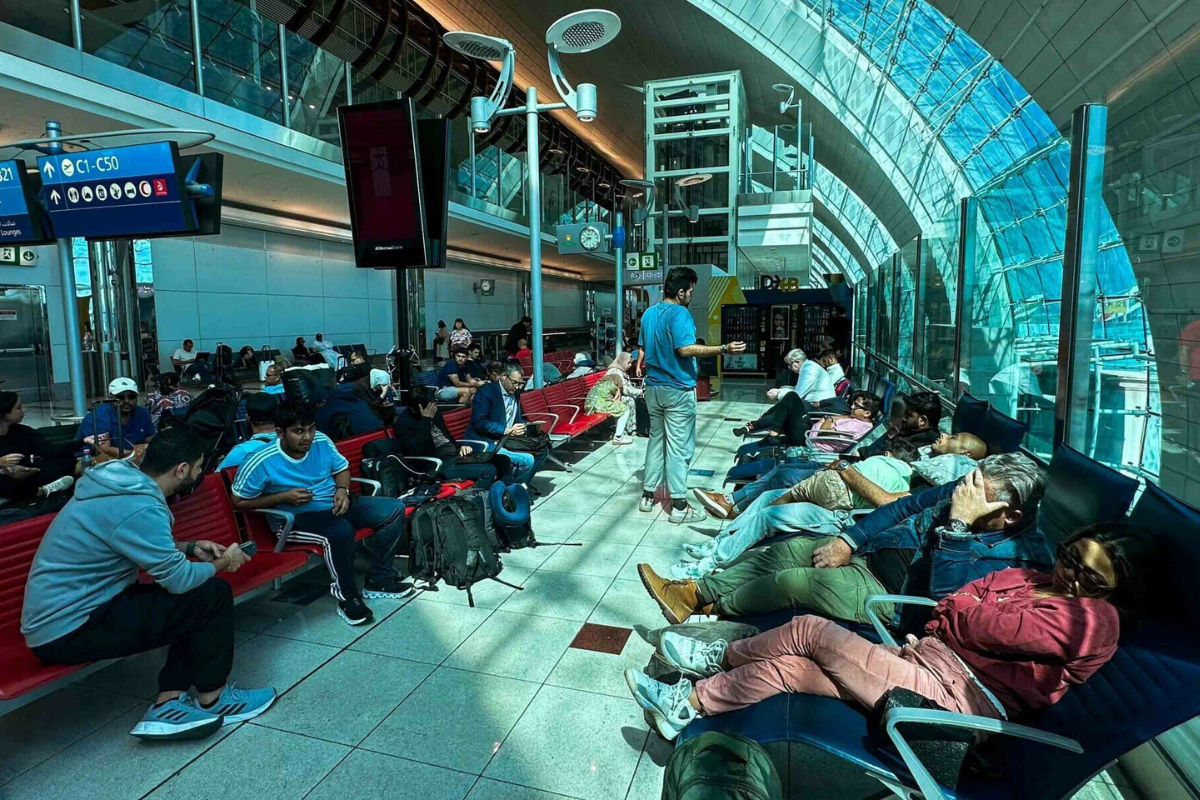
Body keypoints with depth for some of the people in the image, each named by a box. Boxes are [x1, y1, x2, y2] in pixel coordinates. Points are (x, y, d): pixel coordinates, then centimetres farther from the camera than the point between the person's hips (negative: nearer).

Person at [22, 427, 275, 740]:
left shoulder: (122, 481, 4)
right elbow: (179, 579, -21)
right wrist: (223, 562, -2)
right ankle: (211, 698, 7)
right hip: (68, 631, -10)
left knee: (196, 597, 9)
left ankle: (168, 703, 6)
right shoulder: (139, 507, -27)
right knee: (213, 595, -12)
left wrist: (191, 547, 12)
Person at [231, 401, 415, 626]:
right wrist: (284, 497, -18)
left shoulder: (322, 442, -5)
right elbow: (239, 502, -7)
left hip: (335, 506, 6)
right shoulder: (261, 462, -17)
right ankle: (347, 597, -16)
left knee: (394, 509, -7)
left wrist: (342, 489, -8)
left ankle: (377, 581, 1)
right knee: (341, 530, -38)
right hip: (297, 519, -6)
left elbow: (342, 468, 13)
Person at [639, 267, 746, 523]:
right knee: (679, 446, -2)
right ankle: (679, 506, 3)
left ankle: (647, 495, 21)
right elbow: (686, 348, -27)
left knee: (656, 439, 16)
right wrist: (723, 349, -29)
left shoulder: (649, 313, 10)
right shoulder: (680, 313, -16)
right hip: (678, 389, -8)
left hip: (654, 387, 8)